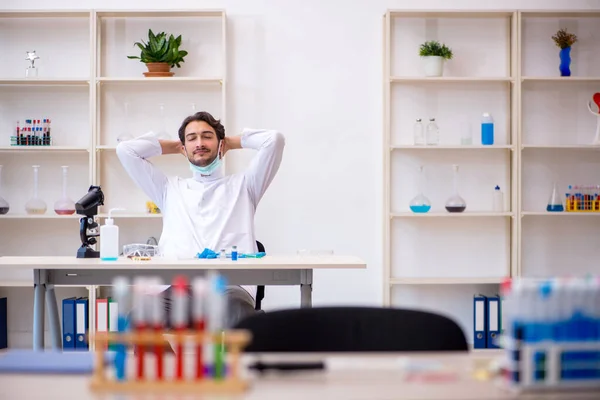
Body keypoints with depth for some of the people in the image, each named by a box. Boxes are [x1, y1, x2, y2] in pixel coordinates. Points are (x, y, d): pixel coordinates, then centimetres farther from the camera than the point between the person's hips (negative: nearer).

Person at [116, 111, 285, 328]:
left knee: (236, 306, -42)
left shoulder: (242, 185, 27)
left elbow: (274, 139, 15)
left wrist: (233, 142, 32)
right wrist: (173, 146, 38)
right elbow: (125, 149, 28)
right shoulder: (170, 188, 32)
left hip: (230, 286, -1)